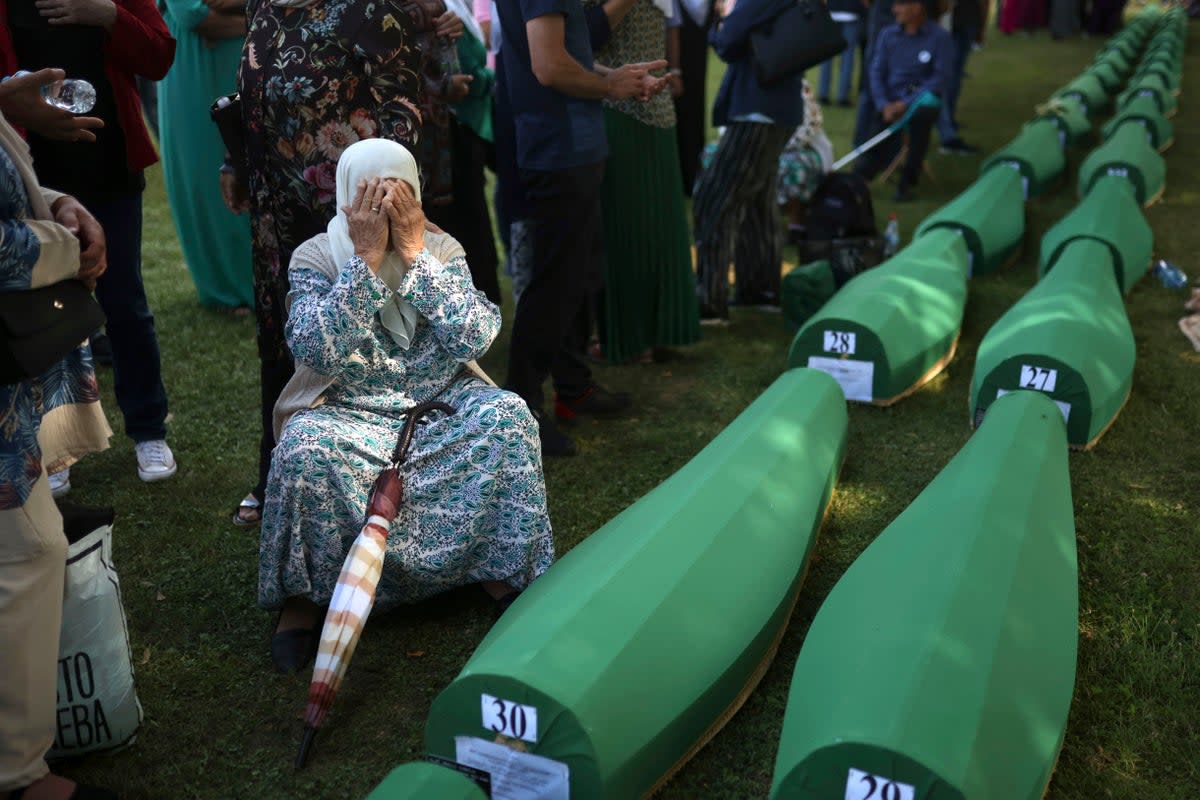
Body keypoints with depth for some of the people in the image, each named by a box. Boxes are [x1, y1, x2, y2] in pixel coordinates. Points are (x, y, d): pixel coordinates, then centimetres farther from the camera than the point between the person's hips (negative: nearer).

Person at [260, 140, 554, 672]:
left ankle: (502, 570, -9)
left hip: (440, 405, 2)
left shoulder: (442, 249, -2)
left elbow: (474, 341, -17)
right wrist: (367, 257, -25)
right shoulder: (315, 258, -7)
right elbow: (315, 353, -24)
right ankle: (304, 593, -9)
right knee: (304, 447, -33)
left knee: (507, 416, -25)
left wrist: (414, 252, -21)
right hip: (348, 414, -2)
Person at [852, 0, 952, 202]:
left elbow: (941, 78, -9)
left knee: (922, 114, -37)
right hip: (891, 100, 2)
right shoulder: (888, 34, 7)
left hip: (922, 99, -2)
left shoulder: (940, 37, -4)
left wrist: (907, 103, -18)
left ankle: (907, 182, -24)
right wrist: (884, 105, -13)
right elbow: (876, 72, 4)